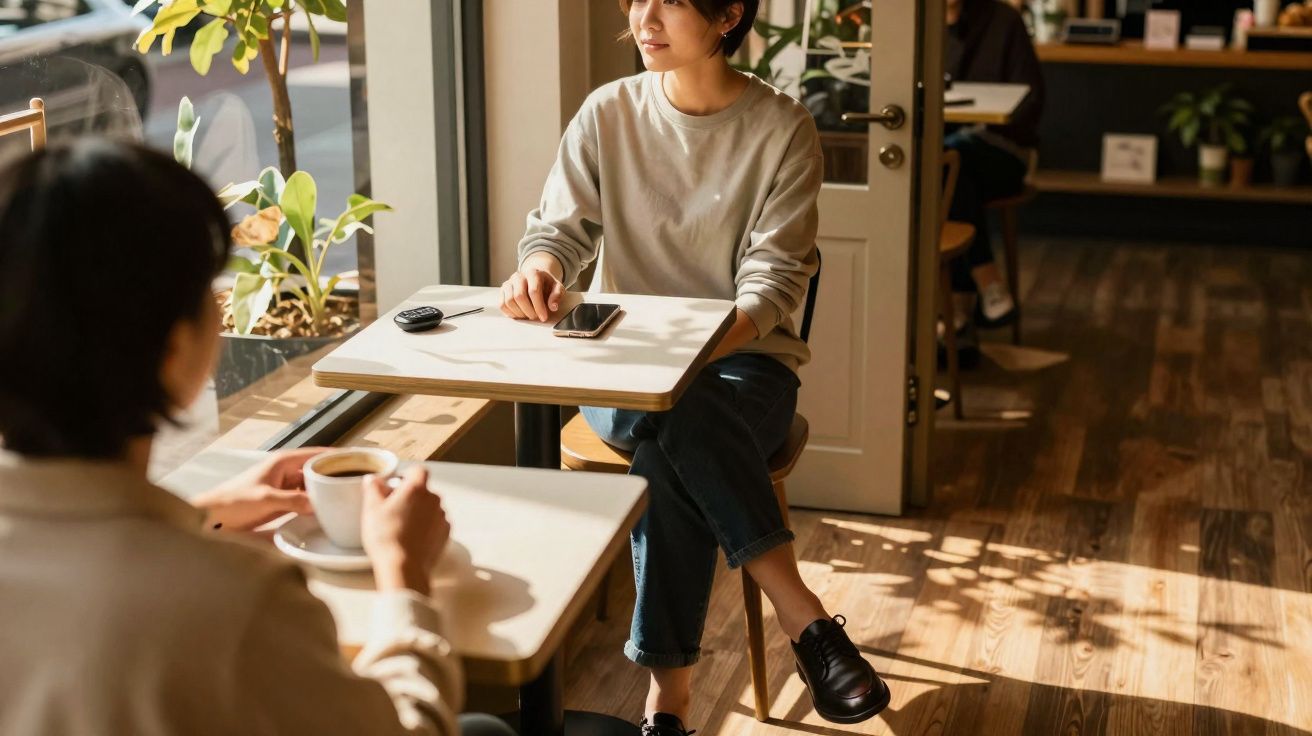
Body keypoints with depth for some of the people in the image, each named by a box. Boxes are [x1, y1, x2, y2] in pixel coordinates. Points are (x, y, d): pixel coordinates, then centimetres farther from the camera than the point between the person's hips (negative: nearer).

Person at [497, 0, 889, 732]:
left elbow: (776, 273, -10)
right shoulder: (608, 114, 2)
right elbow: (561, 227, 1)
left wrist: (713, 340, -31)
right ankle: (804, 618, -31)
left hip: (743, 359, -1)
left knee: (671, 454, -35)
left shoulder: (783, 128, -5)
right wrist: (539, 268, -25)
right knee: (675, 424, -35)